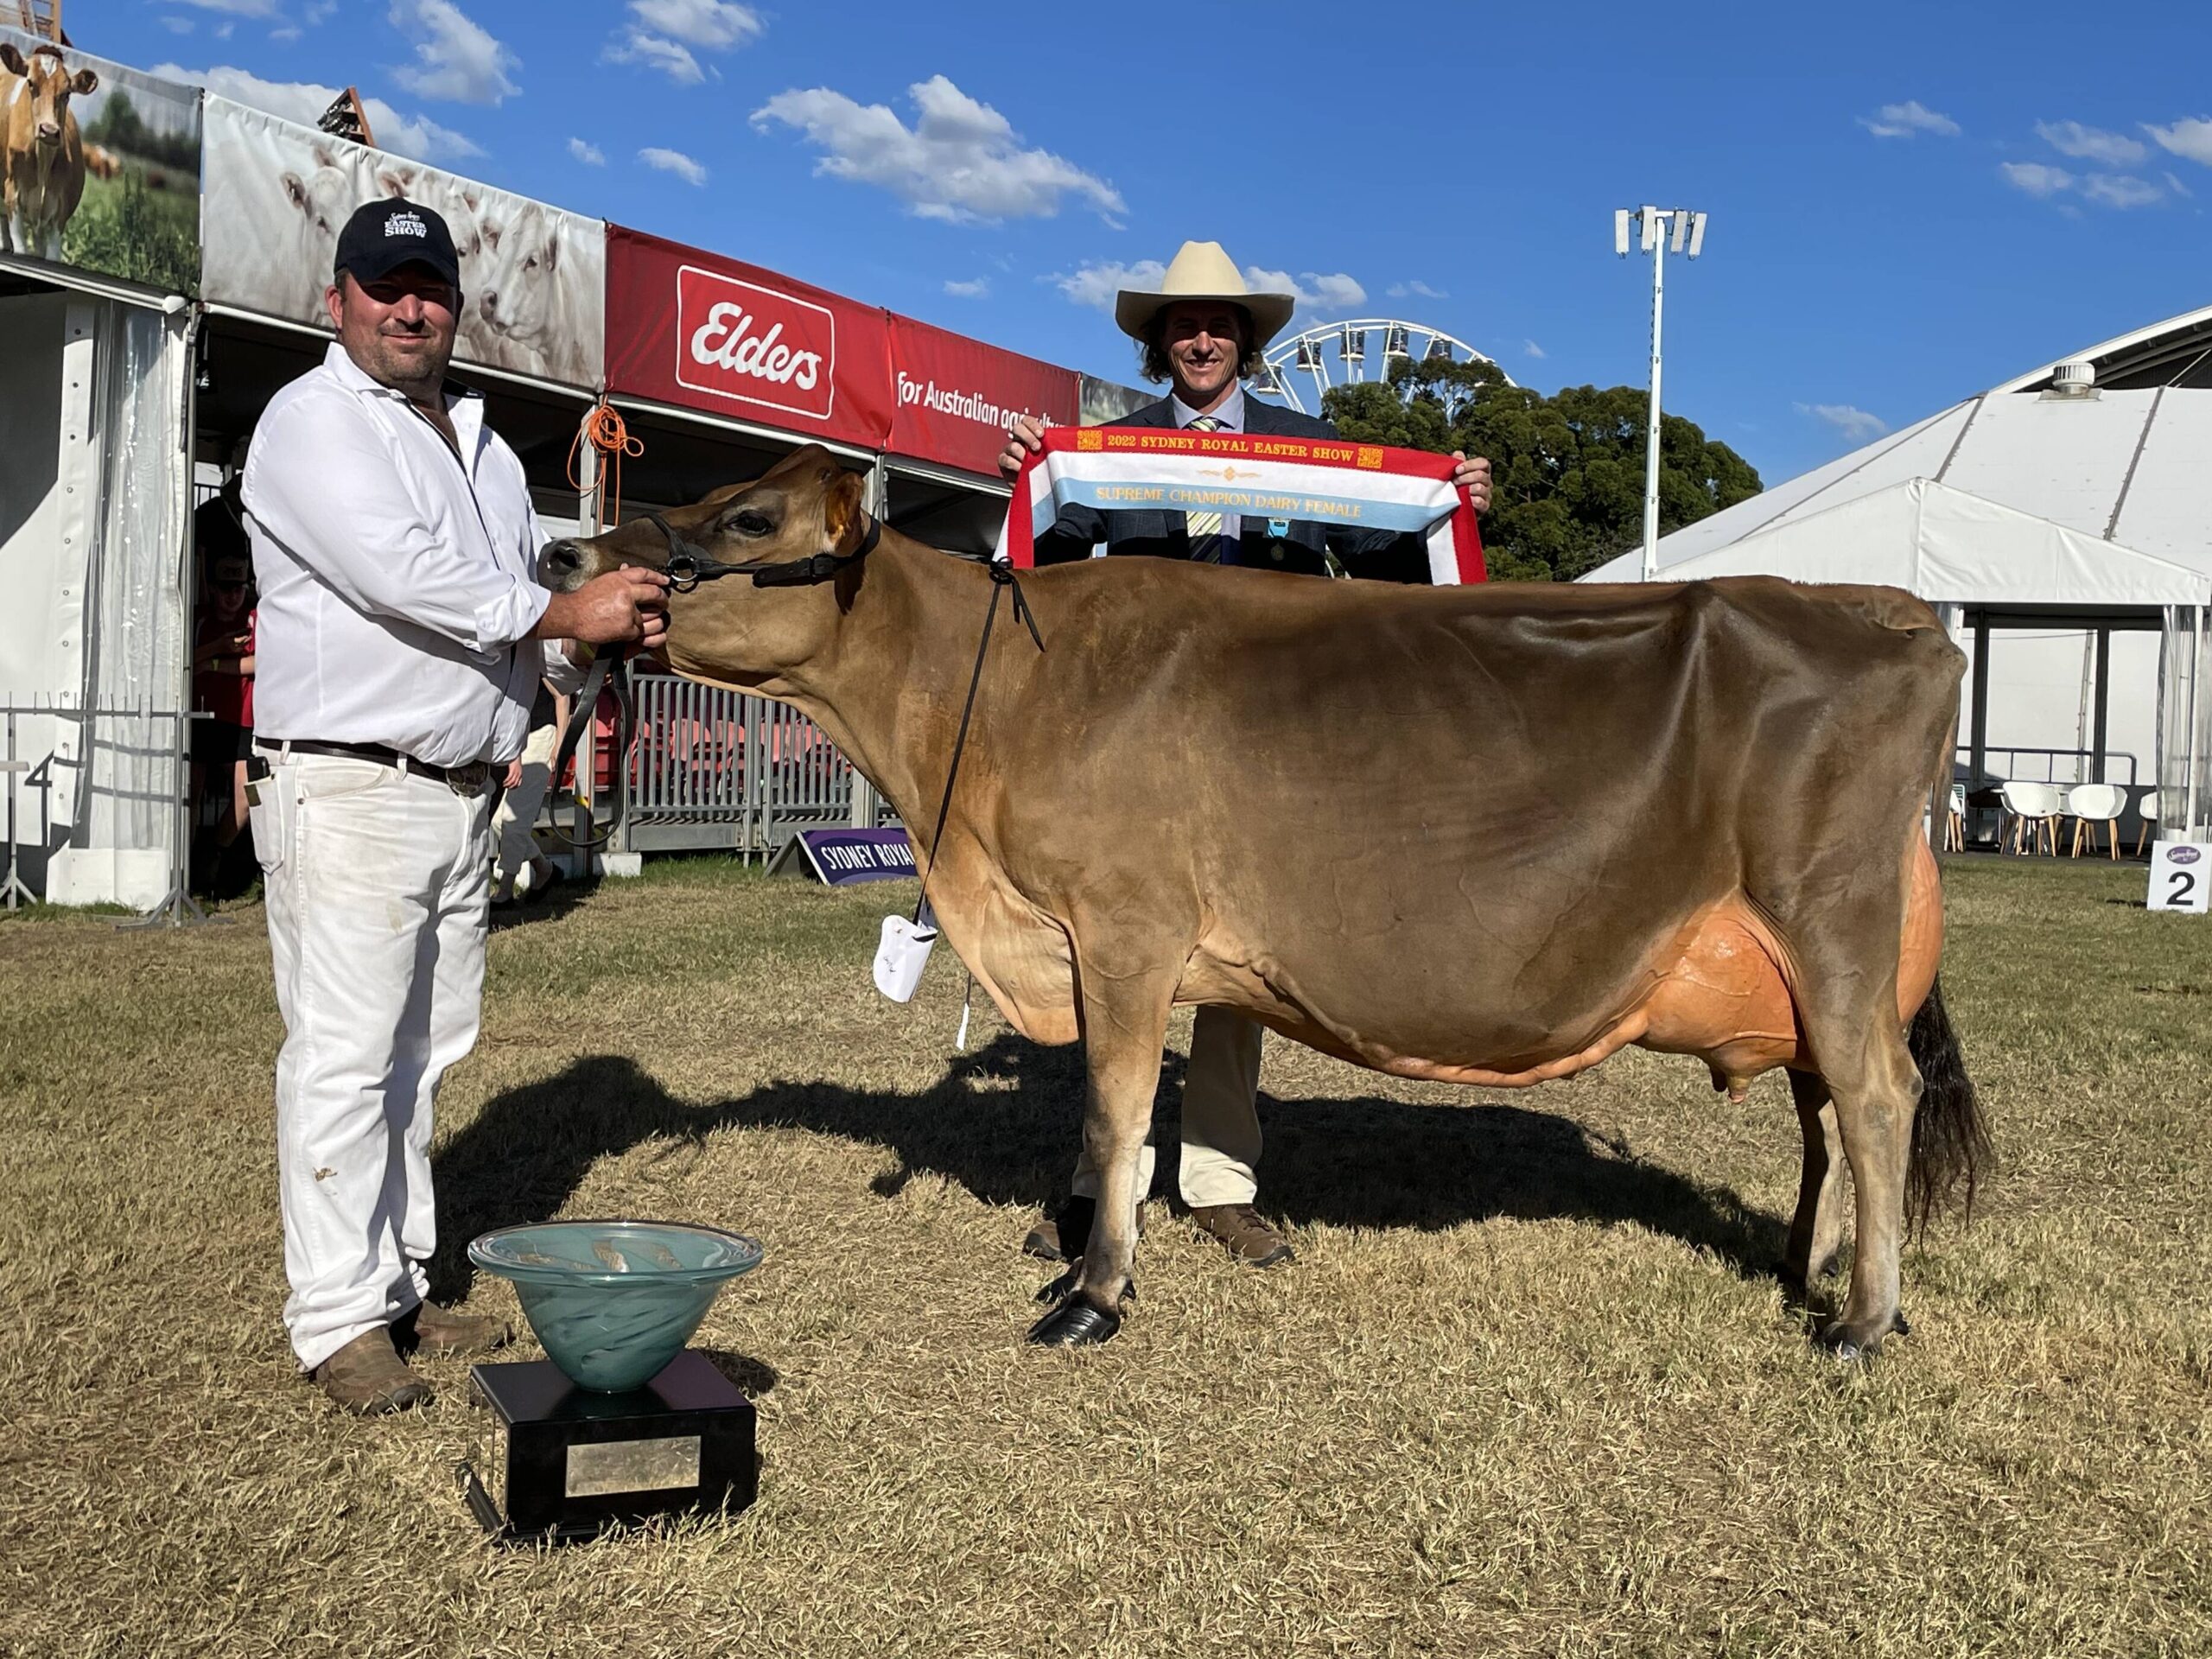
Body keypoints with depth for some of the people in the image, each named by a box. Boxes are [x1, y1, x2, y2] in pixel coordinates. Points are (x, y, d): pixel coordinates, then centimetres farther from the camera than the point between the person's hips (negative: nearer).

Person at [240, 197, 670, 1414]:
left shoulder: (482, 446, 21)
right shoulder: (313, 423, -4)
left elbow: (519, 616, 22)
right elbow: (400, 574, -18)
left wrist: (610, 638, 1)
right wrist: (564, 613, -14)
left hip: (461, 796, 8)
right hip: (346, 792, -8)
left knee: (422, 1052, 12)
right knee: (344, 1058, -6)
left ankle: (400, 1288, 22)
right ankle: (337, 1322, 0)